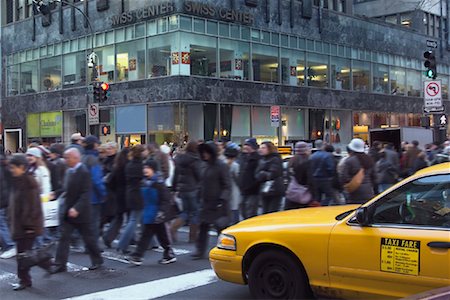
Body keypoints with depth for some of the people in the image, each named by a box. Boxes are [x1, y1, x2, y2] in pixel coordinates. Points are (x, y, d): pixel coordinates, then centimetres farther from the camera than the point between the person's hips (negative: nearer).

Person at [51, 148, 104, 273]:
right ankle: (60, 264, 5)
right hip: (67, 211, 7)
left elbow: (85, 194, -22)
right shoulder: (69, 170, 8)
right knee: (64, 237, 2)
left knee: (88, 237, 8)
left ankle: (97, 260, 26)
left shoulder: (84, 172, -17)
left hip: (80, 212, -7)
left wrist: (77, 209, -28)